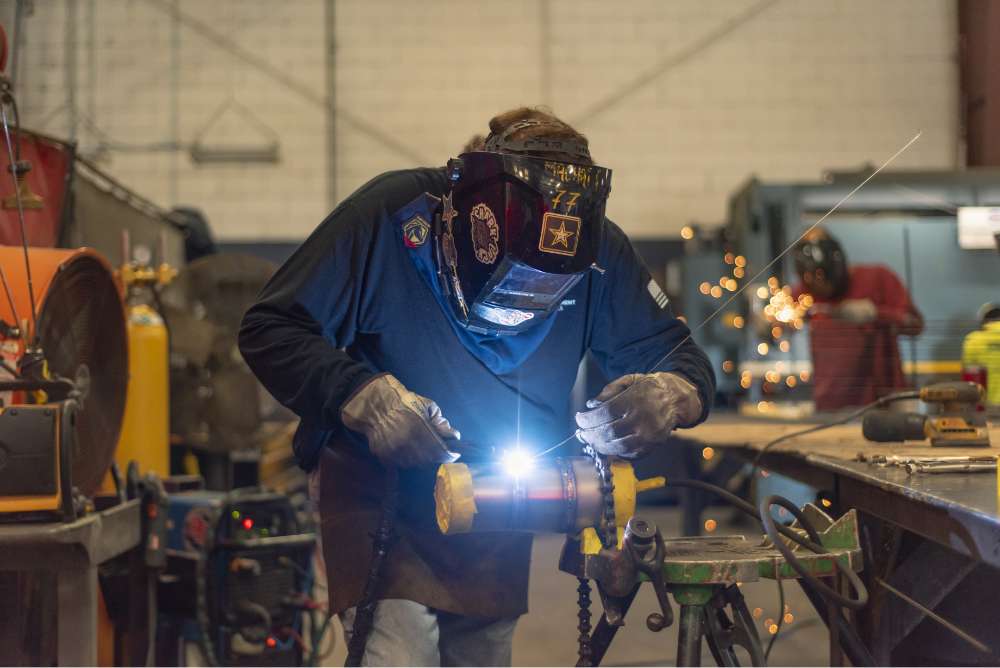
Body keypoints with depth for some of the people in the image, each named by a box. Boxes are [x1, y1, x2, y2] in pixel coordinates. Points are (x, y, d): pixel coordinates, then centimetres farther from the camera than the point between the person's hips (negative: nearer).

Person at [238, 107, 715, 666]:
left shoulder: (599, 252, -13)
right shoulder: (390, 216, -22)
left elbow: (683, 357, -4)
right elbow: (269, 330, -17)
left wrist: (670, 395, -29)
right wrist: (364, 396, -34)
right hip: (380, 490, -3)